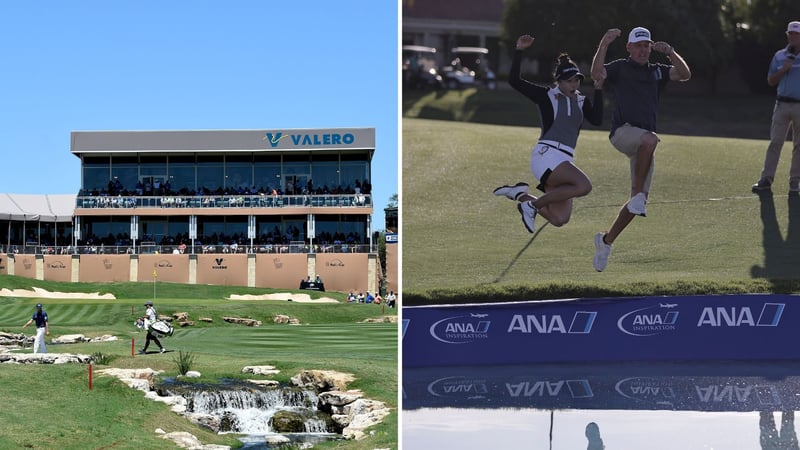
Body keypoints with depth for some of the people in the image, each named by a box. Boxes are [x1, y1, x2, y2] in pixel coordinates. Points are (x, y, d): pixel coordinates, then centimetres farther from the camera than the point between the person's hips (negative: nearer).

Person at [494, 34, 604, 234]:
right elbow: (514, 80, -7)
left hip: (565, 160, 7)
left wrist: (598, 90, -6)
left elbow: (597, 119, -2)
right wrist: (519, 51, -14)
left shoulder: (581, 101, 16)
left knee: (559, 219, 0)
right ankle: (533, 204, -15)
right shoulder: (547, 95, 1)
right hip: (546, 155, -7)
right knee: (584, 185, -28)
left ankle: (520, 194, 17)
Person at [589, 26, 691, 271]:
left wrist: (670, 52, -7)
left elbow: (685, 74, 5)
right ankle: (638, 195, -30)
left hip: (644, 143, 5)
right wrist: (604, 45, -21)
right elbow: (597, 74, -11)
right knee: (650, 139, -40)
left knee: (639, 200, 1)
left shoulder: (657, 71, 20)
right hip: (622, 132, -5)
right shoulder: (620, 67, 8)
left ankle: (606, 240, 15)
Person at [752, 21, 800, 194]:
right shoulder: (779, 56, 11)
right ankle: (766, 179, -5)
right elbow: (770, 81, 9)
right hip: (782, 104, 2)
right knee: (775, 142, -3)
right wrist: (783, 70, -8)